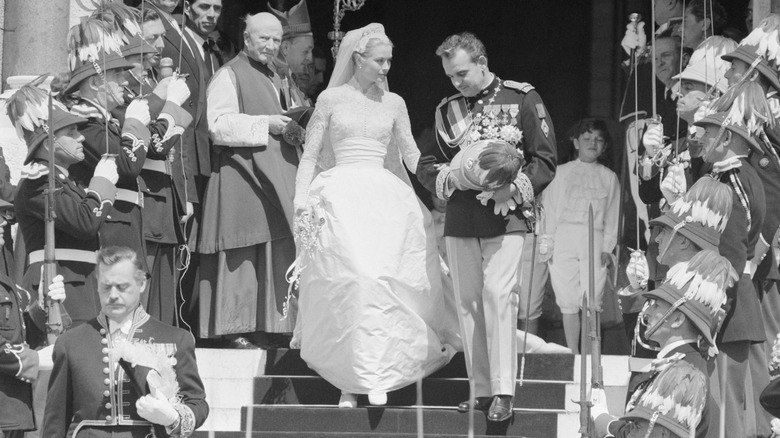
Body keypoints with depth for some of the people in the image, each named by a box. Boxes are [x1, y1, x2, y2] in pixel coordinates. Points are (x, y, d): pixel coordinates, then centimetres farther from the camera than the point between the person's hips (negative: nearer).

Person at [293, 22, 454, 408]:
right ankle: (347, 378, -11)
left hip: (384, 199, 2)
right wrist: (301, 201, -3)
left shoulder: (393, 103, 13)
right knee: (353, 279, -17)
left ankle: (373, 377, -15)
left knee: (379, 280, -15)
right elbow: (310, 155, 7)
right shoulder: (332, 98, 7)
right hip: (340, 198, -2)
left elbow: (411, 155, 15)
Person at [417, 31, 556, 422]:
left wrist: (514, 188, -16)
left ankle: (503, 392, -14)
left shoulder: (521, 99, 0)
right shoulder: (447, 110, 12)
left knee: (498, 295, -15)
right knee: (467, 302, 3)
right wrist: (448, 177, -6)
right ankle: (481, 390, 7)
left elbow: (545, 160, -1)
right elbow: (426, 165, 16)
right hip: (460, 222, 5)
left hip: (504, 217, -5)